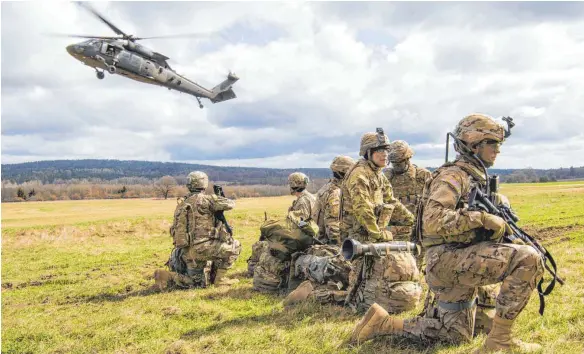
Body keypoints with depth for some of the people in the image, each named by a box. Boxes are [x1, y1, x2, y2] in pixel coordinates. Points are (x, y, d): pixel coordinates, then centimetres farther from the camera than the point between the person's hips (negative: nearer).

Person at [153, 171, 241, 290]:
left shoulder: (181, 204, 14)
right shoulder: (205, 199, -7)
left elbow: (174, 230, 17)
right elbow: (230, 204, -7)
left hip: (186, 251, 8)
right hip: (201, 247, -8)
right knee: (235, 246, 3)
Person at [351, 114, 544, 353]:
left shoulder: (477, 178, 18)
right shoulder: (453, 175, -12)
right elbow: (433, 220, -28)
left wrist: (498, 225, 8)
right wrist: (482, 218, -25)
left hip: (459, 262, 10)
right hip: (448, 260, -10)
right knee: (528, 259, -23)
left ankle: (384, 323, 20)